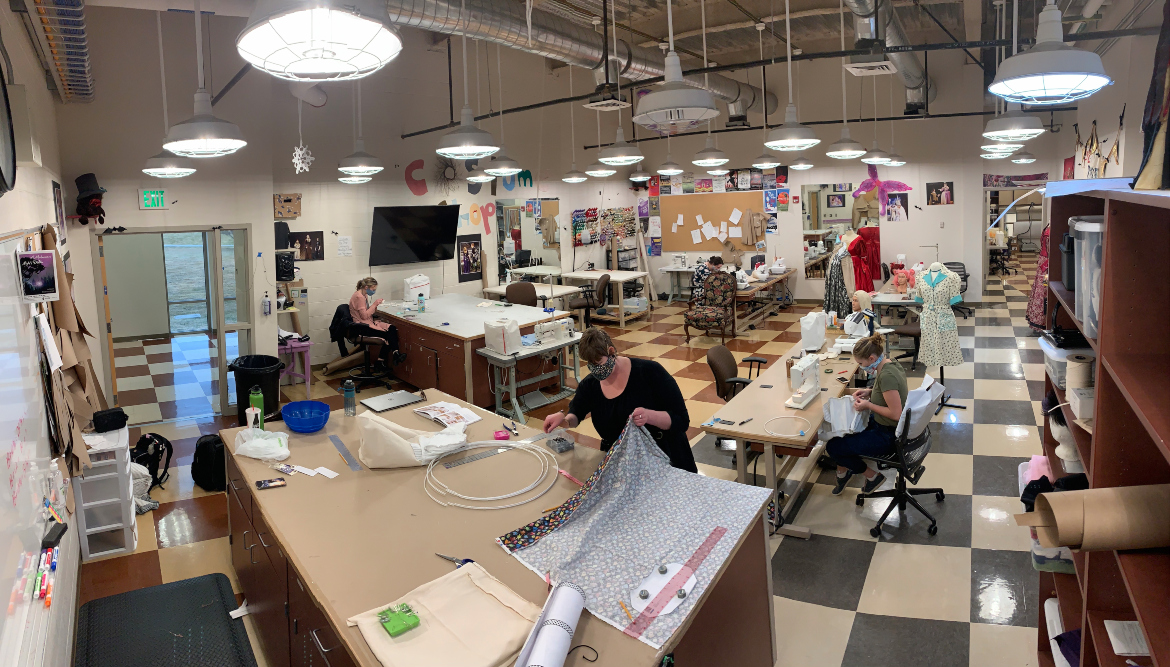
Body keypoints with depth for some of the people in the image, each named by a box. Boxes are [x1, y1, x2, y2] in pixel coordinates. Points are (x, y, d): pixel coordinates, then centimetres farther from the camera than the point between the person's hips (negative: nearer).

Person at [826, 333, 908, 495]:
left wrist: (868, 405, -19)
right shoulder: (890, 363, -2)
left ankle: (872, 475, 13)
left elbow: (895, 414, -30)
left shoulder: (886, 376, -31)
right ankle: (843, 471, 31)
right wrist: (870, 392, 3)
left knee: (833, 447, -6)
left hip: (888, 436, -10)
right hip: (881, 424, 10)